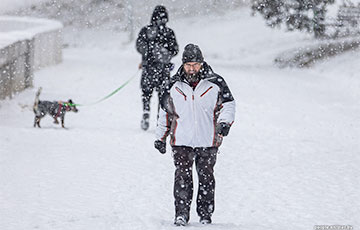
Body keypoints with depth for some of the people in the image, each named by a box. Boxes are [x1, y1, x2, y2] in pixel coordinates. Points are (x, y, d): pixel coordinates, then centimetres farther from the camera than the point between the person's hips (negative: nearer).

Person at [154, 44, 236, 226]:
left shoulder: (215, 83, 1)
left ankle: (205, 215, 15)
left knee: (206, 178, 6)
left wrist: (225, 122, -15)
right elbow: (165, 113, 16)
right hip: (181, 141, 0)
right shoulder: (174, 86, 6)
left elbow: (228, 104, 4)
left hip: (208, 142, 0)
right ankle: (181, 214, -6)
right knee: (182, 177, -8)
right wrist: (160, 137, 17)